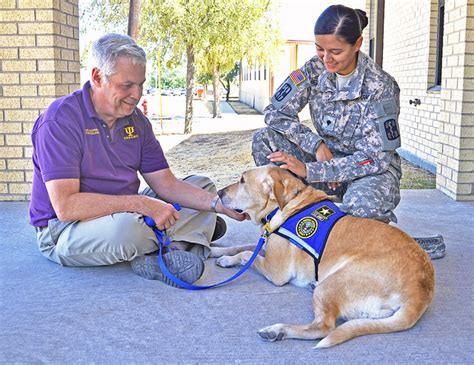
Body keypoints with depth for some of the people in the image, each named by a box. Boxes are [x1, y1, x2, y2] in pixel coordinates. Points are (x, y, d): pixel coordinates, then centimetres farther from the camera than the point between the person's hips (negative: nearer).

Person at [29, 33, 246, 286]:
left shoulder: (136, 119, 5)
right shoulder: (60, 120, -18)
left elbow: (165, 184, 3)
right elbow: (65, 206, -27)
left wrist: (220, 204, -12)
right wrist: (141, 204, -29)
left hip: (126, 215, 8)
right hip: (64, 231, -7)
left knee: (202, 185, 5)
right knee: (126, 227, -40)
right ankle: (191, 235, -6)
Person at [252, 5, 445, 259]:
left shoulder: (380, 86, -20)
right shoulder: (314, 70, -7)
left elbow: (375, 157, -22)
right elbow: (275, 113, -7)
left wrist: (310, 170, -30)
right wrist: (316, 144, -22)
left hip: (373, 168, -4)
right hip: (327, 158, 5)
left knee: (362, 205, -41)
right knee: (264, 139, -17)